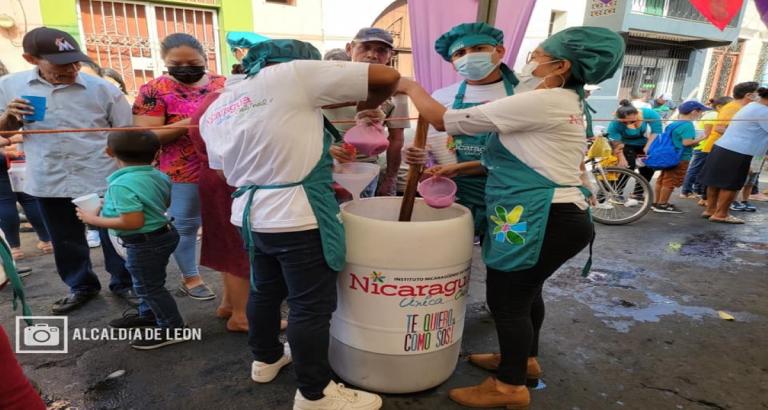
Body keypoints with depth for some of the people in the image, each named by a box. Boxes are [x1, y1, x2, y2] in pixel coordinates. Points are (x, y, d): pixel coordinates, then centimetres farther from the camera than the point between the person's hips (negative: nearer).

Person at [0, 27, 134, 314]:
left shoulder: (103, 89, -7)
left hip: (103, 180, -3)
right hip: (49, 182, 3)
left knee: (115, 237, 8)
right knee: (66, 242, 18)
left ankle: (124, 284, 28)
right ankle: (81, 286, 38)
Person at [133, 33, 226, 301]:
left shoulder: (223, 83, 4)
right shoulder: (154, 91, -6)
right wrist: (190, 122, -22)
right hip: (182, 173, -3)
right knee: (185, 226, 10)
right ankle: (190, 278, 29)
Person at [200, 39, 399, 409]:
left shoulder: (215, 109, 13)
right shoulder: (293, 73, -7)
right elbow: (389, 77, -9)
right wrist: (367, 105, 12)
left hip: (251, 213, 8)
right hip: (297, 216, -8)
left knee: (265, 290, 23)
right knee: (311, 305, 4)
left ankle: (266, 358, 43)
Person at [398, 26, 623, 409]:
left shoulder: (541, 102, -17)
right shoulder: (566, 104, 17)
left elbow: (445, 120, -16)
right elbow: (520, 160, 18)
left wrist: (411, 87, 3)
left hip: (544, 219, -10)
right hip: (557, 215, 10)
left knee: (506, 298, 2)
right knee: (524, 291, 22)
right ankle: (524, 360, 42)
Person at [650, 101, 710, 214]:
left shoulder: (674, 124, 12)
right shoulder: (687, 125, -16)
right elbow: (686, 142, -24)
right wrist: (702, 138, -11)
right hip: (680, 158, -9)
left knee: (662, 180, 12)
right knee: (671, 182, -4)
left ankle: (657, 203, 19)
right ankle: (662, 205, -1)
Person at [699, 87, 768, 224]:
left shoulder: (752, 106, 18)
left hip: (722, 148, 9)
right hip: (737, 153, -9)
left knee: (716, 182, 12)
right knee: (731, 185, -1)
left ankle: (710, 210, 21)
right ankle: (720, 215, 4)